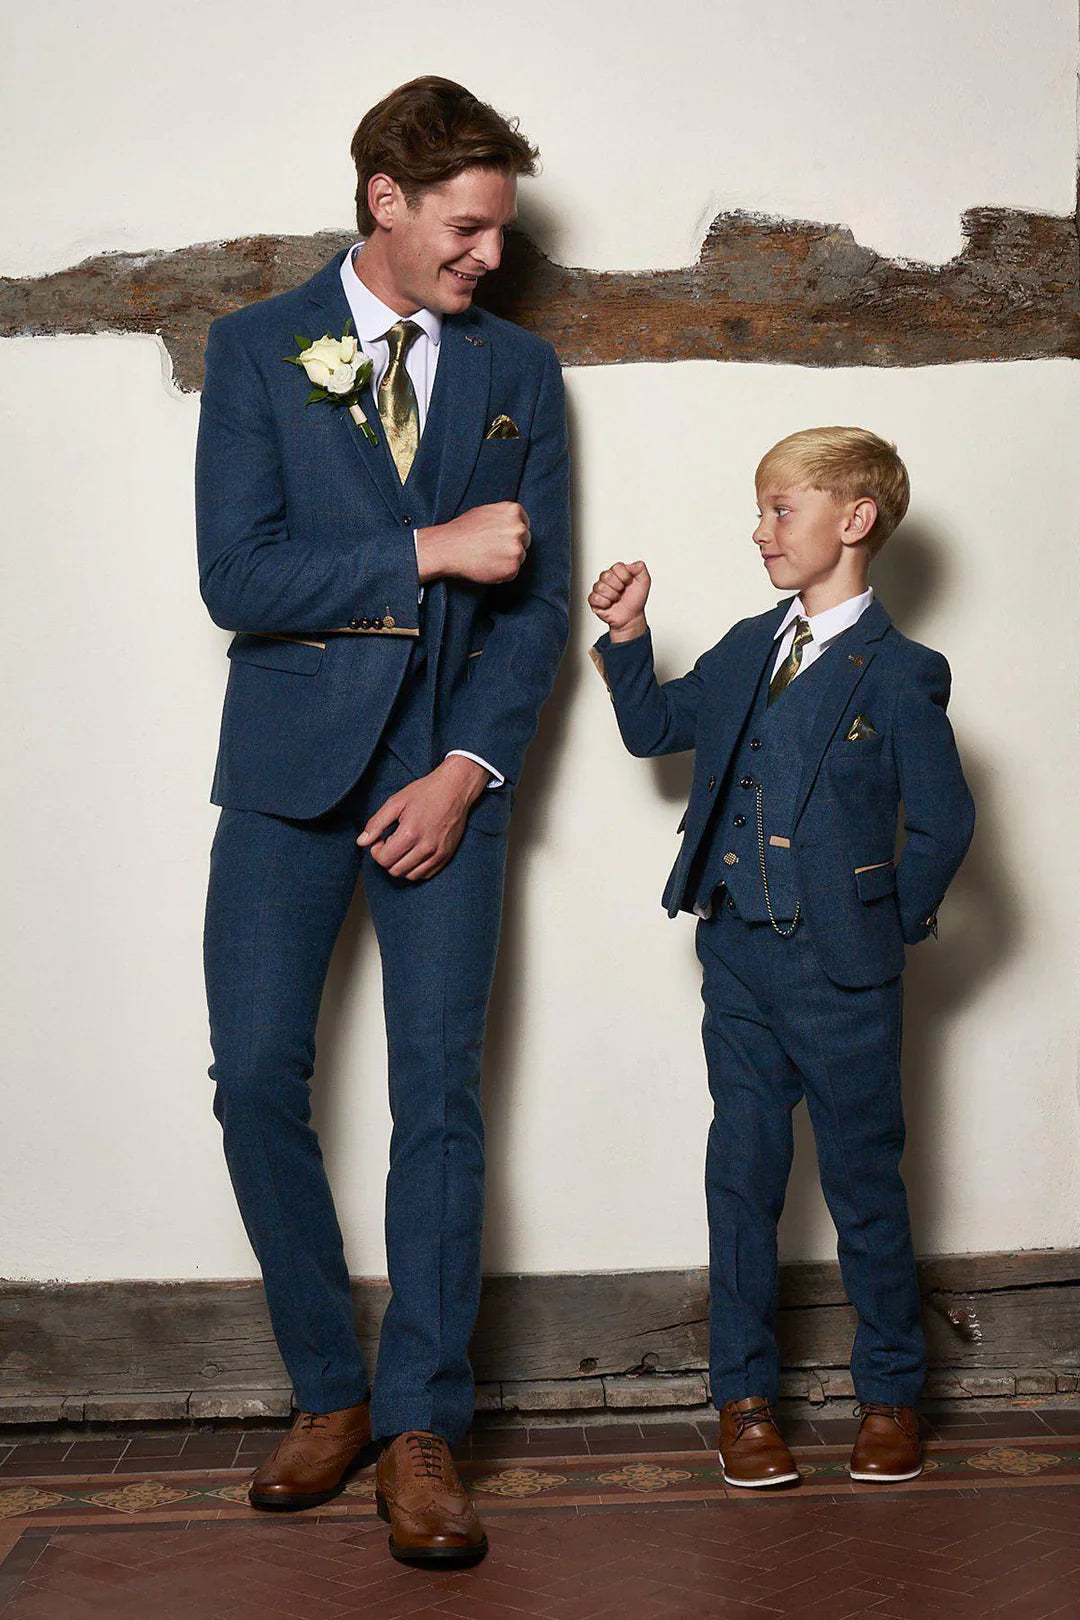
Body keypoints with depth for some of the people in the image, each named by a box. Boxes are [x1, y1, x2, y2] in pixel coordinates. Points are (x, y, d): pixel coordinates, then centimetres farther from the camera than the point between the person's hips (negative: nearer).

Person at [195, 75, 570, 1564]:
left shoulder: (518, 371, 9)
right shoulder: (256, 349, 3)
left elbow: (538, 597, 5)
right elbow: (236, 577, -8)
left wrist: (469, 770, -8)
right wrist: (430, 550, -14)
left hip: (445, 769, 1)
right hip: (290, 767, 0)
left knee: (441, 1099, -1)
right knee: (257, 1079, -3)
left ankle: (420, 1430, 9)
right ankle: (329, 1396, 15)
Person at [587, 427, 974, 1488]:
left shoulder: (899, 675, -9)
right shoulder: (747, 651, 9)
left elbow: (944, 825, -6)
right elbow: (654, 728, 20)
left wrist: (891, 924, -1)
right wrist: (627, 640, 6)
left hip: (842, 975, -5)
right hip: (738, 963, 5)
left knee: (864, 1182, 7)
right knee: (743, 1174, 9)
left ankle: (890, 1395, 23)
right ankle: (743, 1398, 20)